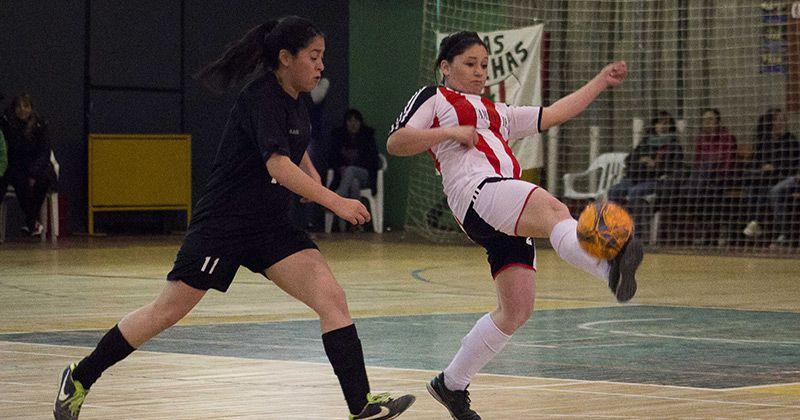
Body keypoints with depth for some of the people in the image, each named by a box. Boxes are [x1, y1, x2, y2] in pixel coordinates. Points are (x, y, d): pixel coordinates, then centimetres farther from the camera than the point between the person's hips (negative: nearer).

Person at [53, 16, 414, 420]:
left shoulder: (297, 99, 9)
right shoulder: (262, 97, -18)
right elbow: (278, 165, -31)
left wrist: (316, 183, 15)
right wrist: (335, 202, -34)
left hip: (271, 227, 8)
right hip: (224, 221, -8)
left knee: (332, 299, -10)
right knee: (167, 311, 1)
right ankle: (80, 378, 18)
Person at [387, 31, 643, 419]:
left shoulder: (498, 113, 37)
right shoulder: (434, 100, 17)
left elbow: (554, 114, 31)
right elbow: (395, 143, 4)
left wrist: (600, 82, 24)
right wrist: (448, 132, -7)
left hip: (510, 218, 8)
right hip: (476, 192, -8)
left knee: (516, 310, -1)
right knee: (551, 208, -37)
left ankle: (451, 384, 11)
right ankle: (610, 267, -67)